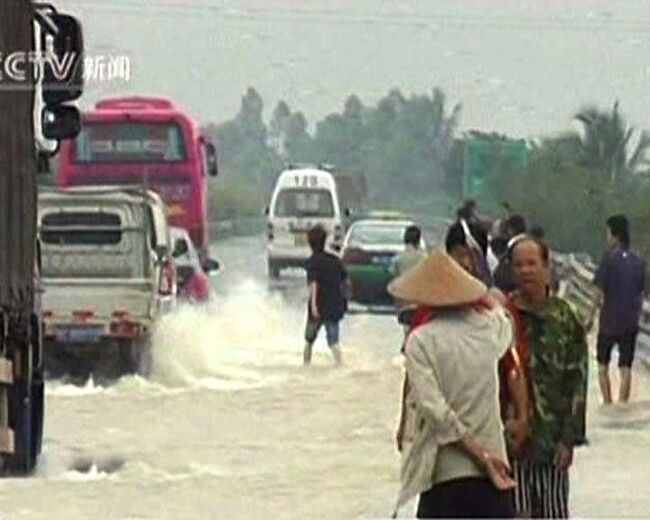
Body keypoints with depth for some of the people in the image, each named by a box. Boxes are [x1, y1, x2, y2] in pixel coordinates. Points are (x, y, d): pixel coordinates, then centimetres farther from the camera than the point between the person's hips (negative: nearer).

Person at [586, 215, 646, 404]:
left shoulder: (610, 257, -11)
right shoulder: (639, 261, 2)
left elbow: (601, 291, -11)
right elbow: (641, 294, 7)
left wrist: (591, 316, -1)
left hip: (609, 319, -3)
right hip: (631, 322, 3)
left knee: (602, 365, 12)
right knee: (626, 368, 5)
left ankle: (607, 403, 8)